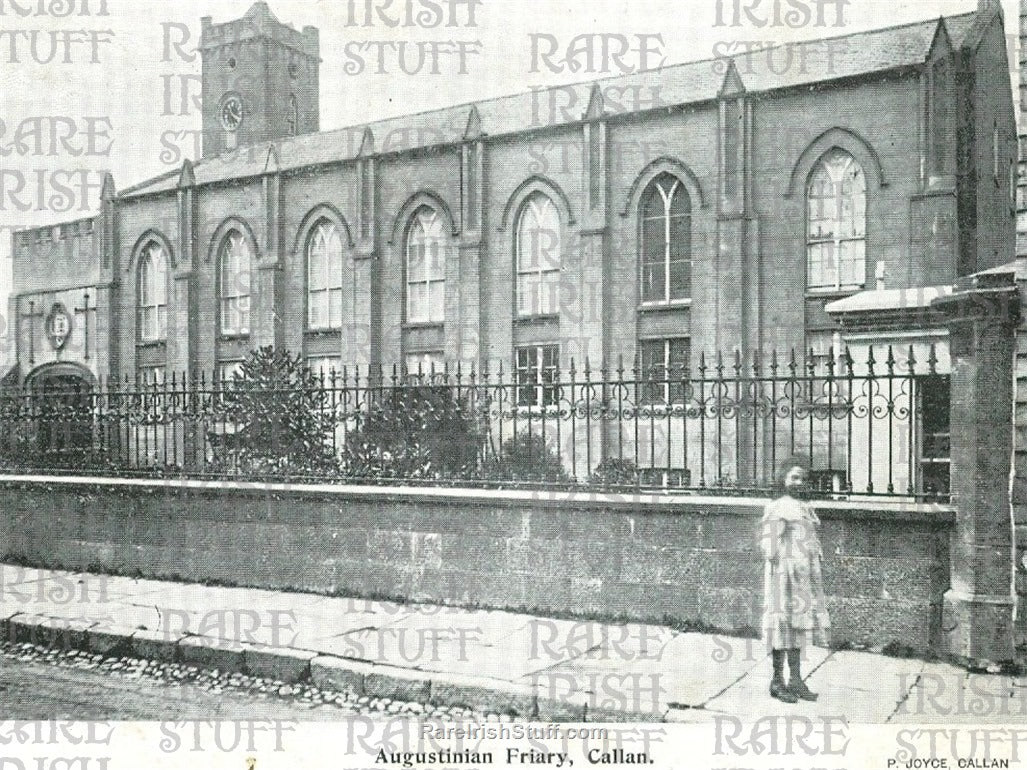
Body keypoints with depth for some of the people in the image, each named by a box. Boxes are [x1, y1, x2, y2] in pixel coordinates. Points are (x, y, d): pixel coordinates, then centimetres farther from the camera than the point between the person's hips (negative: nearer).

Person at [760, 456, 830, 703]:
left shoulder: (806, 509, 18)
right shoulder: (776, 508, -6)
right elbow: (771, 546, -10)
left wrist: (816, 576, 15)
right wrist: (776, 576, -16)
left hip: (806, 575, 8)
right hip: (785, 572, -8)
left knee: (799, 624, 9)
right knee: (784, 624, -5)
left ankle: (796, 680, 15)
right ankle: (777, 681, 3)